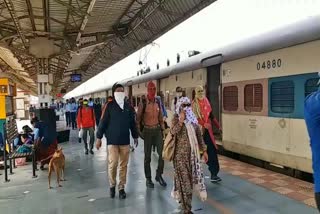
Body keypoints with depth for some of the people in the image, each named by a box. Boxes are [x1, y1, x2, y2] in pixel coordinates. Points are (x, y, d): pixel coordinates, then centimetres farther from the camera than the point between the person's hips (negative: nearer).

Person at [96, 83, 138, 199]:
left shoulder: (128, 107, 7)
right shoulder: (109, 106, -5)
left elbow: (132, 123, 15)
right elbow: (103, 122, -5)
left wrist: (135, 136, 19)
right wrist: (99, 137, -7)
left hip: (125, 141, 4)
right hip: (112, 141, -3)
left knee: (123, 165, 8)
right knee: (113, 164, -6)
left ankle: (121, 188, 21)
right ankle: (112, 185, 19)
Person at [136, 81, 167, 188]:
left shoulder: (158, 103, 5)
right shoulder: (143, 103, -8)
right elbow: (138, 118, -5)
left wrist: (163, 129, 10)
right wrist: (139, 131, -9)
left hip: (157, 129, 4)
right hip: (147, 130, -4)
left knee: (162, 153, -1)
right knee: (147, 156, 5)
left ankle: (159, 175, 18)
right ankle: (148, 178, 18)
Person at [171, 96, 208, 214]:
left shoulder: (193, 118, 7)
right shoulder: (176, 118, -6)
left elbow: (199, 135, 11)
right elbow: (173, 132, -24)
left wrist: (204, 150, 10)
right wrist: (181, 120, -30)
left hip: (193, 152, 5)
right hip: (181, 153, -5)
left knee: (191, 176, 13)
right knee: (184, 178, 0)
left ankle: (183, 200, 35)